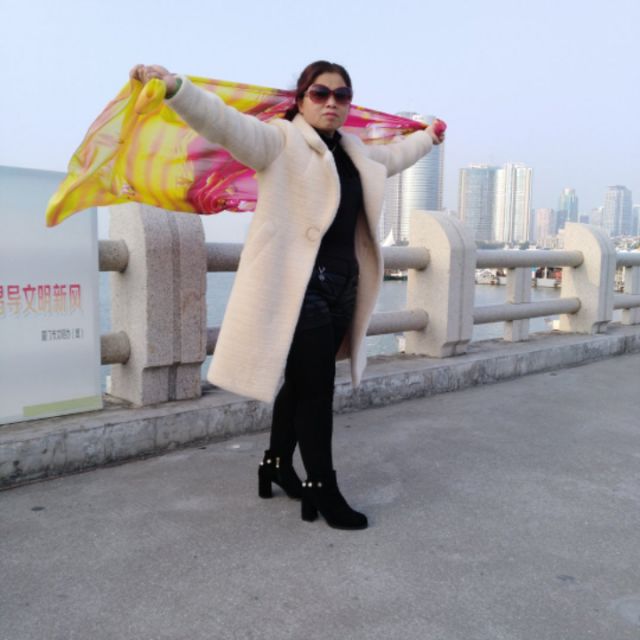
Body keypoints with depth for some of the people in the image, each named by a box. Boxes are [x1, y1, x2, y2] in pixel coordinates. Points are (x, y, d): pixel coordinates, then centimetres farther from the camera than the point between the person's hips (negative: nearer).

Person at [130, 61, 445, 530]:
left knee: (301, 384, 15)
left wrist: (427, 138, 56)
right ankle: (324, 490, 9)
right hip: (297, 286, -7)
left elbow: (392, 156, 40)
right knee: (316, 389, -5)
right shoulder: (279, 140, -4)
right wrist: (173, 87, -37)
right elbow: (225, 123, -21)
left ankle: (277, 465, 33)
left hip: (342, 288, 8)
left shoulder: (355, 153, 19)